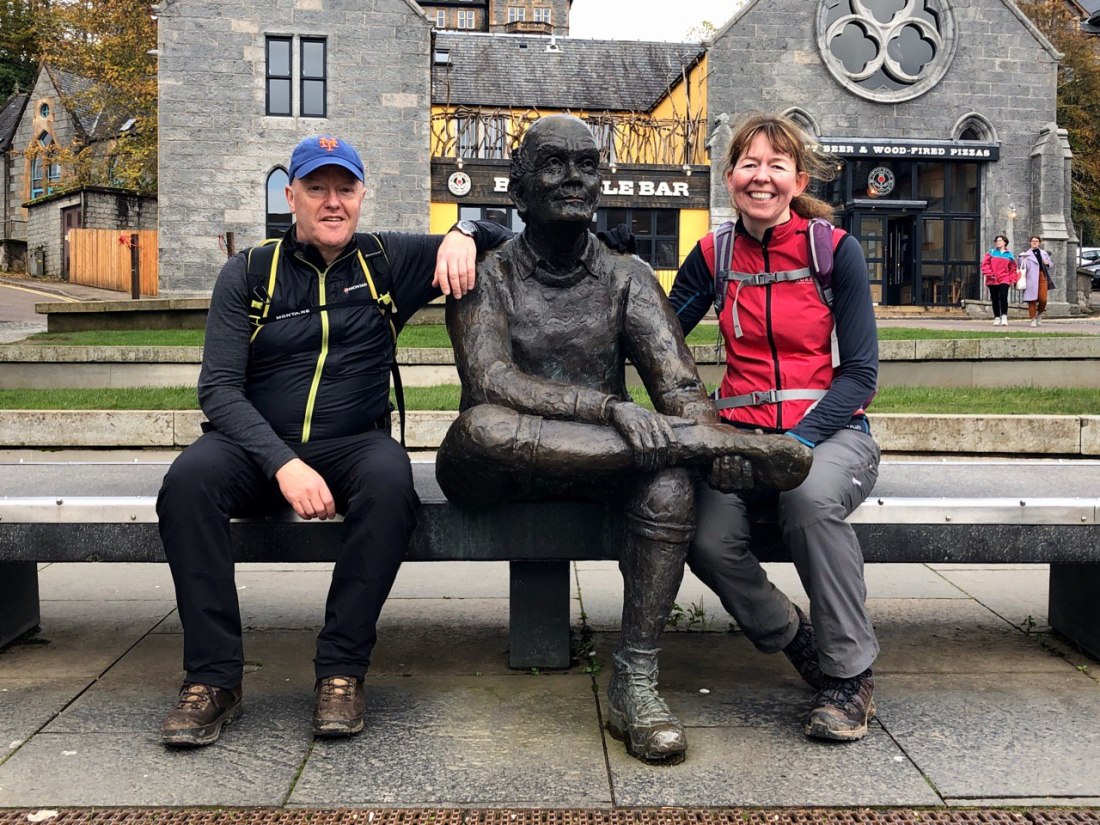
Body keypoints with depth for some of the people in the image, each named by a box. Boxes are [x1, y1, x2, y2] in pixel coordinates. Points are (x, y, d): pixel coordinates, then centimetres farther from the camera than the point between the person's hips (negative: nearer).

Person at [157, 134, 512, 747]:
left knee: (391, 480, -34)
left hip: (354, 445, 0)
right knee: (188, 480, -31)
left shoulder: (389, 261, 8)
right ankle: (214, 679, -22)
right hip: (258, 446, 0)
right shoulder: (249, 273, 5)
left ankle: (342, 672, -24)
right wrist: (284, 463, -21)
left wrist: (462, 237, -9)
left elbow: (504, 238, 17)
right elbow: (219, 387, -5)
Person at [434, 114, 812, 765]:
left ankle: (635, 684, -27)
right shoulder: (488, 273, 1)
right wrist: (610, 408, -32)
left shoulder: (627, 278, 9)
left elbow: (680, 383, -3)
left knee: (670, 479, -31)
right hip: (499, 472, -2)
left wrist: (705, 429, -28)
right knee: (483, 427, -37)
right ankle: (695, 443, -30)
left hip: (598, 467, 2)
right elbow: (490, 381, -18)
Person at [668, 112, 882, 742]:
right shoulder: (713, 257, 7)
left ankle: (850, 672, -15)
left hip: (830, 429, -2)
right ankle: (795, 641, 5)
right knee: (709, 538, -27)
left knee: (810, 495, -37)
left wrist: (799, 441, -19)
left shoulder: (836, 250, -1)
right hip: (743, 431, 3)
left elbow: (860, 373, -5)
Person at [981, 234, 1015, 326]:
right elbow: (985, 264, 2)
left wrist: (1012, 280, 1)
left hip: (1004, 280, -1)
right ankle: (997, 318, 13)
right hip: (992, 280, 1)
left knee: (1003, 297, -17)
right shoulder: (991, 253, 9)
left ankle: (1004, 317, -12)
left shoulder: (1009, 255, 10)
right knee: (995, 299, 4)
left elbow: (1013, 269, 11)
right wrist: (989, 274, -10)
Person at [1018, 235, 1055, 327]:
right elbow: (1024, 267, 1)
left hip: (1043, 277, 2)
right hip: (1031, 279, -2)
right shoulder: (1027, 254, 8)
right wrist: (1022, 259, -12)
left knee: (1043, 299, -7)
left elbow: (1051, 265, 24)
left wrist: (1047, 263, 2)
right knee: (1032, 299, -5)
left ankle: (1039, 314, 20)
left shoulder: (1044, 253, 18)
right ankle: (1033, 319, 4)